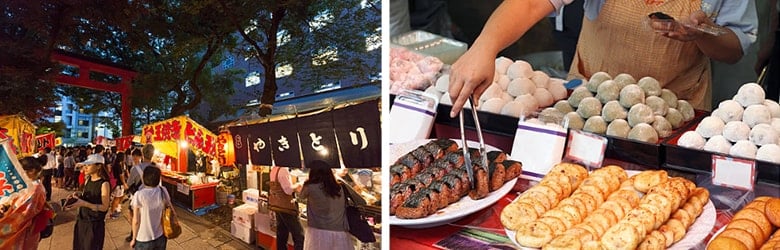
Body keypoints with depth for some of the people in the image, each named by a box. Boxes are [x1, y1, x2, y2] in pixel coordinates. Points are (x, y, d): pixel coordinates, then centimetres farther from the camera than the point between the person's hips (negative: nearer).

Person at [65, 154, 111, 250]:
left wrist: (84, 203, -29)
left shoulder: (104, 184, -19)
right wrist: (78, 196, -4)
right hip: (81, 220, 7)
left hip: (95, 224, -7)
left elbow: (104, 207, -20)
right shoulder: (88, 180, 3)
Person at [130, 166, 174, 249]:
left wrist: (134, 239, -2)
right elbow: (171, 211, 0)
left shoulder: (139, 195, -18)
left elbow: (136, 221, -14)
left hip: (144, 240, -3)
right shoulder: (163, 191, -8)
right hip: (161, 237, 3)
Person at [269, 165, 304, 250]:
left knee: (281, 235, 15)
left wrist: (295, 187, 11)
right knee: (299, 236, -4)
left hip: (278, 206, 9)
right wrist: (298, 185, -5)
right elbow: (288, 189, -21)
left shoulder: (274, 169, 9)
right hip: (285, 206, -9)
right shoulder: (283, 170, -19)